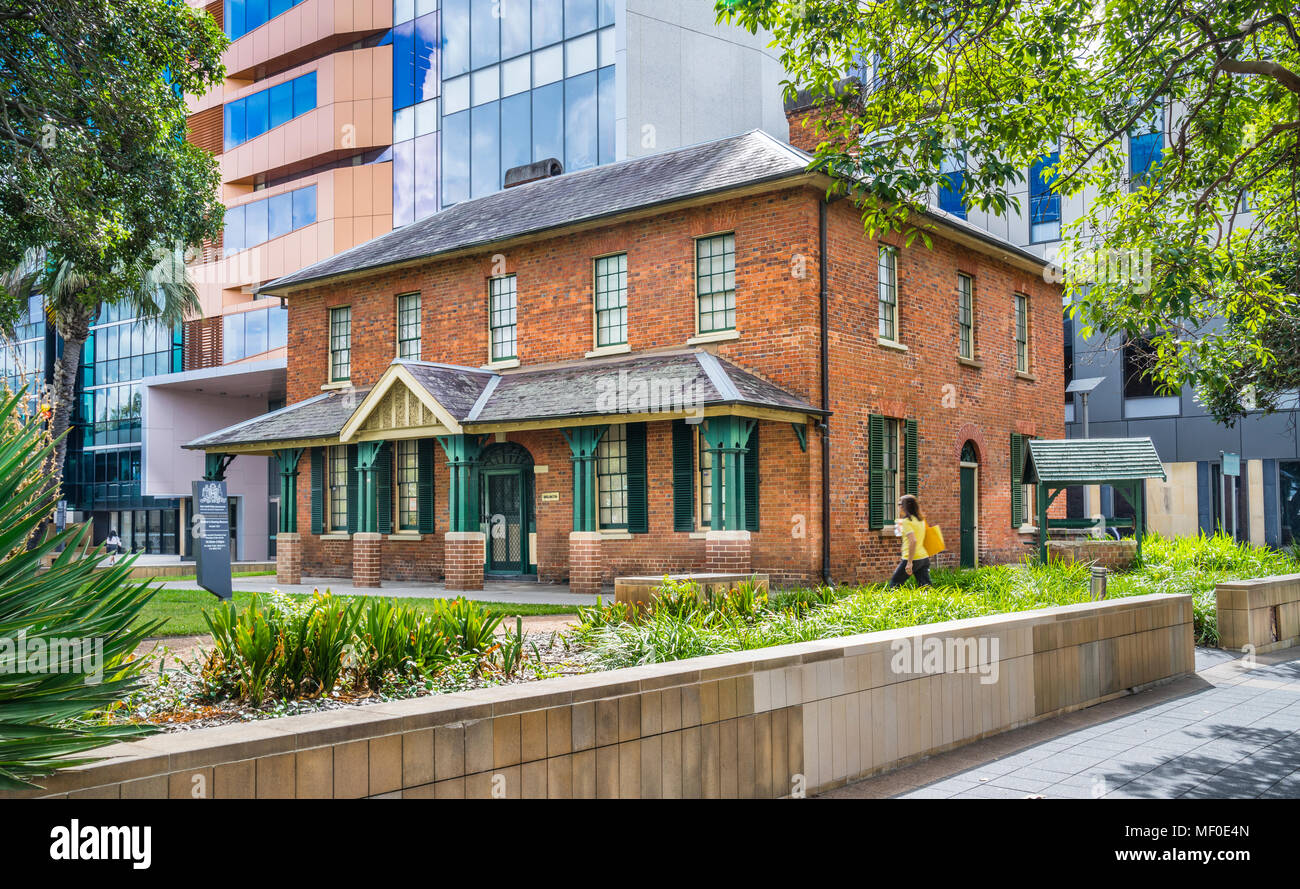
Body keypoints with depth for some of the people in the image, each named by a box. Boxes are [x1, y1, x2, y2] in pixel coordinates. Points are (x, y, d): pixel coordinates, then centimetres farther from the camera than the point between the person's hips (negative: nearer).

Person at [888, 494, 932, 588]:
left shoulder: (907, 521, -12)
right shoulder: (920, 519, 12)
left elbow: (913, 541, -22)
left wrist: (910, 562, -23)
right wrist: (901, 529, 27)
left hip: (913, 559, -8)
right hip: (924, 558, 8)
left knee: (894, 584, 6)